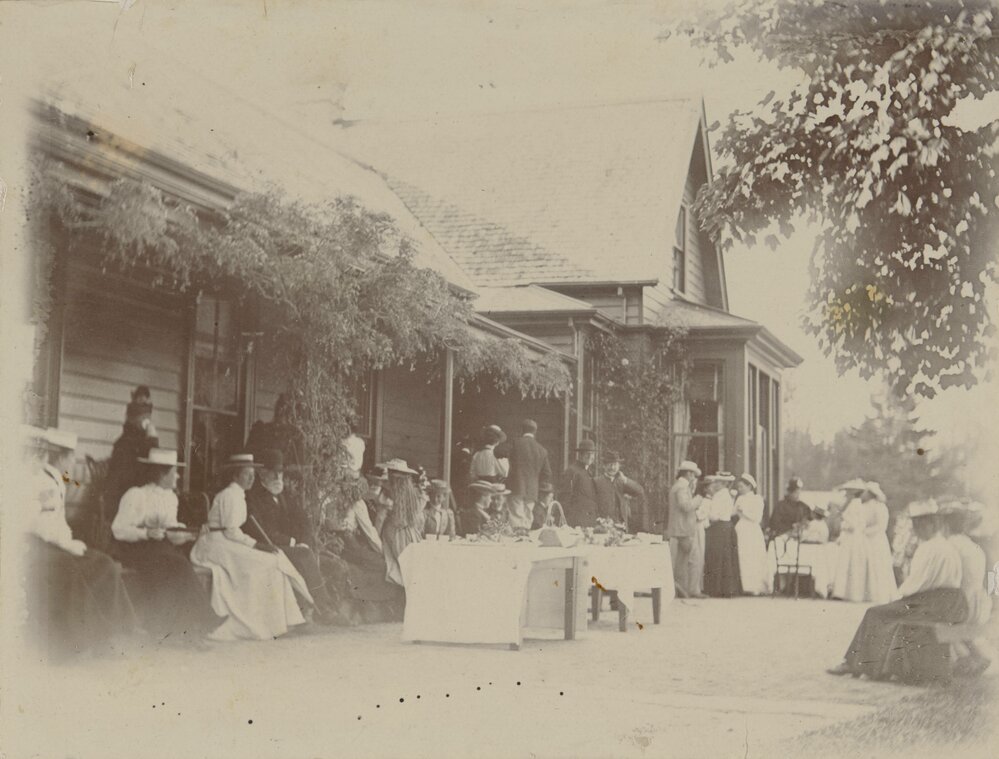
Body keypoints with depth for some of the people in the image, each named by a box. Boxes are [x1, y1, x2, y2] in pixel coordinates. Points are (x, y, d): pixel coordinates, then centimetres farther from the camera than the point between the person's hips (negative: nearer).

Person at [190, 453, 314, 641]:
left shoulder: (238, 495, 16)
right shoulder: (230, 495, -14)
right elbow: (231, 531, -19)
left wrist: (257, 543, 4)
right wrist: (256, 544, -18)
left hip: (226, 541, 9)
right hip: (217, 544, -9)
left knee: (272, 556, -2)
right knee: (261, 563, -21)